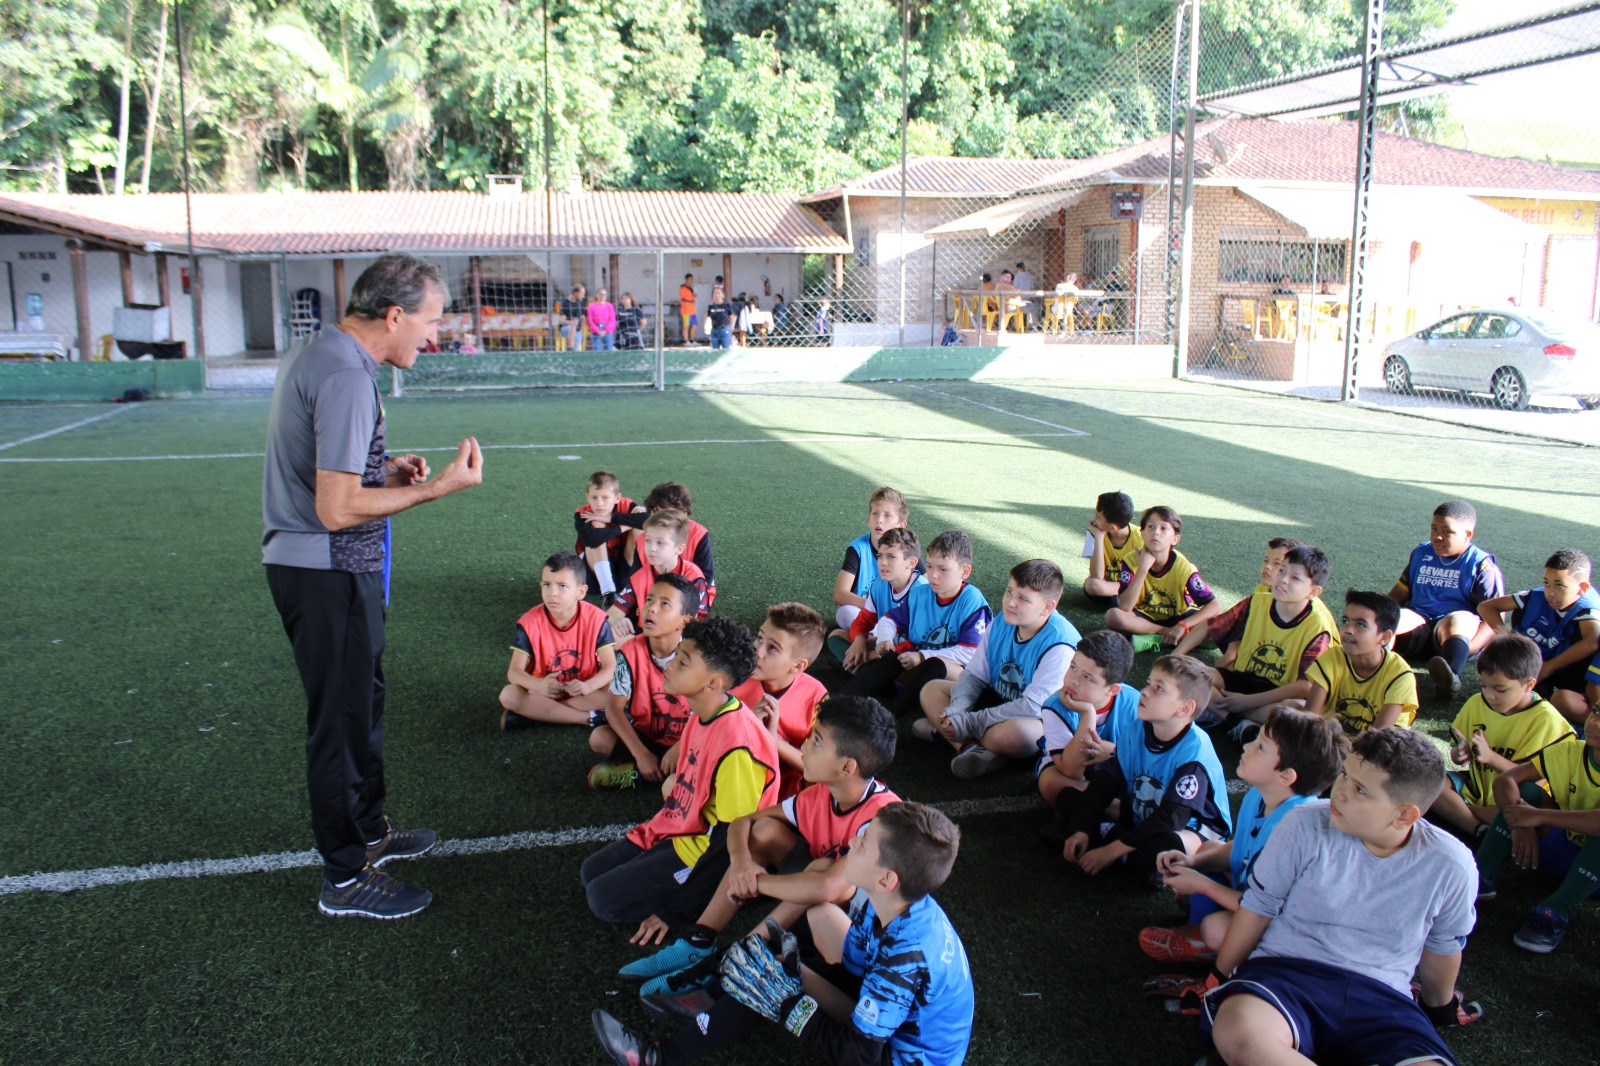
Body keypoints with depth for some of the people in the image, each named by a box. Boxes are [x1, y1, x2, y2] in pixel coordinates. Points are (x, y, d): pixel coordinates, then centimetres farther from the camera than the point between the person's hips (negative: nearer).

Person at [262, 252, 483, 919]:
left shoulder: (315, 353, 11)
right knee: (343, 720, 1)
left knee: (362, 700, 23)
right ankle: (346, 879, 16)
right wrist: (437, 488, -23)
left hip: (305, 563, 11)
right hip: (328, 573, -11)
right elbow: (337, 509, -27)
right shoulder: (346, 377, -23)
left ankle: (368, 830, 40)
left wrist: (382, 470, 9)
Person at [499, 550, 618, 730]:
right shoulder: (531, 622, -12)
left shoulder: (595, 618, -12)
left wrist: (588, 686, -35)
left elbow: (610, 666, -13)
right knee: (508, 695, -28)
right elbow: (515, 671, -16)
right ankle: (589, 718, -28)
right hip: (545, 691, 0)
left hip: (583, 692, 0)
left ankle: (535, 712, -25)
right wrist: (539, 685, -38)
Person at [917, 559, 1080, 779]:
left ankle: (944, 732, -14)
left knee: (1013, 733, -40)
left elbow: (1034, 706, -30)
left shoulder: (1059, 644, -27)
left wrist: (969, 723, -29)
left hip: (1041, 721, -8)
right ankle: (971, 747, -20)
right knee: (931, 689, 1)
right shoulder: (1002, 622, -5)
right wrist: (956, 711, -20)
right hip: (998, 701, 8)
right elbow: (974, 675, 1)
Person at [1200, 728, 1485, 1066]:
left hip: (1381, 997, 0)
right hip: (1286, 973, 0)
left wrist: (1437, 1007, 31)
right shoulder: (1306, 826, -6)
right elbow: (1257, 907, 5)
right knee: (1239, 1032, -37)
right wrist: (1219, 980, 12)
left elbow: (1443, 948, 17)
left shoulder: (1450, 866, -2)